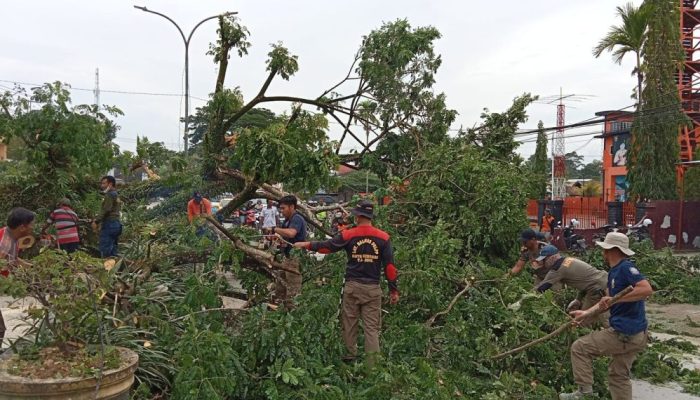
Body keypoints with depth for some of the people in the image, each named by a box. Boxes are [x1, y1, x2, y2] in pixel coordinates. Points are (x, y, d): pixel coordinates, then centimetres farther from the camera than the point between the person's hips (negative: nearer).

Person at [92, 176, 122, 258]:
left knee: (105, 251, -12)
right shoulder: (117, 196, 21)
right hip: (116, 224, 10)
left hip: (109, 224, -10)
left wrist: (96, 221, -17)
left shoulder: (110, 195, -7)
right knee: (113, 251, 10)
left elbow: (106, 210, -17)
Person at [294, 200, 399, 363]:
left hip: (352, 286, 0)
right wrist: (393, 290, 4)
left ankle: (350, 356, 21)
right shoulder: (383, 237, -3)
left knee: (349, 323, 13)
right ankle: (373, 362, 2)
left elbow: (326, 246, 5)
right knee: (372, 327, 3)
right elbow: (389, 266, -3)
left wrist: (306, 244, 21)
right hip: (373, 288, 0)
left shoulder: (348, 235, -4)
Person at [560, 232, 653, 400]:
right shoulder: (614, 272, 13)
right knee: (618, 375, 19)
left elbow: (647, 289, -31)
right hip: (635, 335, 10)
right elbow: (607, 303, 21)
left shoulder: (626, 267, -17)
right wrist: (586, 314, 19)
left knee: (579, 348, 0)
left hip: (624, 334, -10)